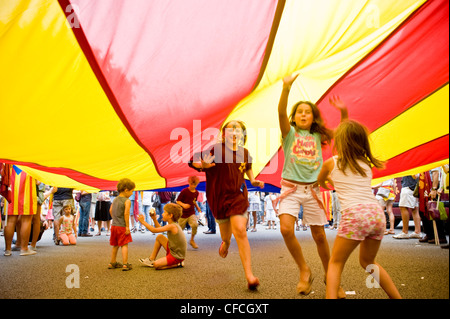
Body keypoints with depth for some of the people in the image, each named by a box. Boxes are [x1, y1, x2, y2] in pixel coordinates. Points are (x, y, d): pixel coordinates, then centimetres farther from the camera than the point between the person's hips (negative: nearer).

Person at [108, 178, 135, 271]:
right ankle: (125, 264, -5)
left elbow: (110, 210, 15)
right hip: (122, 227, -7)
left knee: (115, 246, 19)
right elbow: (126, 213, -21)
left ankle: (113, 263, 27)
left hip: (114, 225, 7)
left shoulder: (115, 199, 10)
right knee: (124, 245, -3)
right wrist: (127, 226, -17)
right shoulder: (127, 201, -13)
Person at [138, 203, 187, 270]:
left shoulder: (172, 226, -24)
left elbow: (154, 230, -22)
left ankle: (178, 264, -1)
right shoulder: (174, 224, 4)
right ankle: (151, 259, 18)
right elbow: (159, 228, 18)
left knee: (156, 265, -18)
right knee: (159, 237, 11)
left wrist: (143, 221, -13)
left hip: (177, 256, -9)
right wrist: (154, 219, 6)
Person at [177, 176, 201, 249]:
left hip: (191, 213, 3)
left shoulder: (196, 192, 3)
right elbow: (178, 201, -9)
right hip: (183, 213, -3)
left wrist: (197, 207, 5)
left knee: (195, 225, -22)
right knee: (180, 229, 8)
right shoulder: (184, 191, -14)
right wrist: (183, 205, -27)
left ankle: (192, 240, 0)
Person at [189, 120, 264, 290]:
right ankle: (225, 242, 58)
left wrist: (253, 180, 10)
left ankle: (249, 276, -16)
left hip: (238, 196, 1)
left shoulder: (244, 152, 4)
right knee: (226, 234, 16)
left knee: (240, 231, -17)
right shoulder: (216, 149, -10)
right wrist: (203, 165, -34)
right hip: (218, 197, -1)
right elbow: (193, 161, -13)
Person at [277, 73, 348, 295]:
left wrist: (343, 112, -10)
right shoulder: (289, 132, 1)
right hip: (290, 187, -2)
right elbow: (281, 112, -16)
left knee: (319, 236, 6)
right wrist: (286, 88, -32)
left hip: (312, 189, 2)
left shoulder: (318, 136, 10)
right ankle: (304, 271, -1)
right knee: (286, 229, -23)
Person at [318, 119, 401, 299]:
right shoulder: (366, 165, 19)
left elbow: (320, 181, 31)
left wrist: (329, 185, 53)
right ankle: (397, 297, 25)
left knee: (335, 262, 9)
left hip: (355, 215, -5)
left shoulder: (331, 163, 9)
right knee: (368, 261, 27)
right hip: (377, 213, 5)